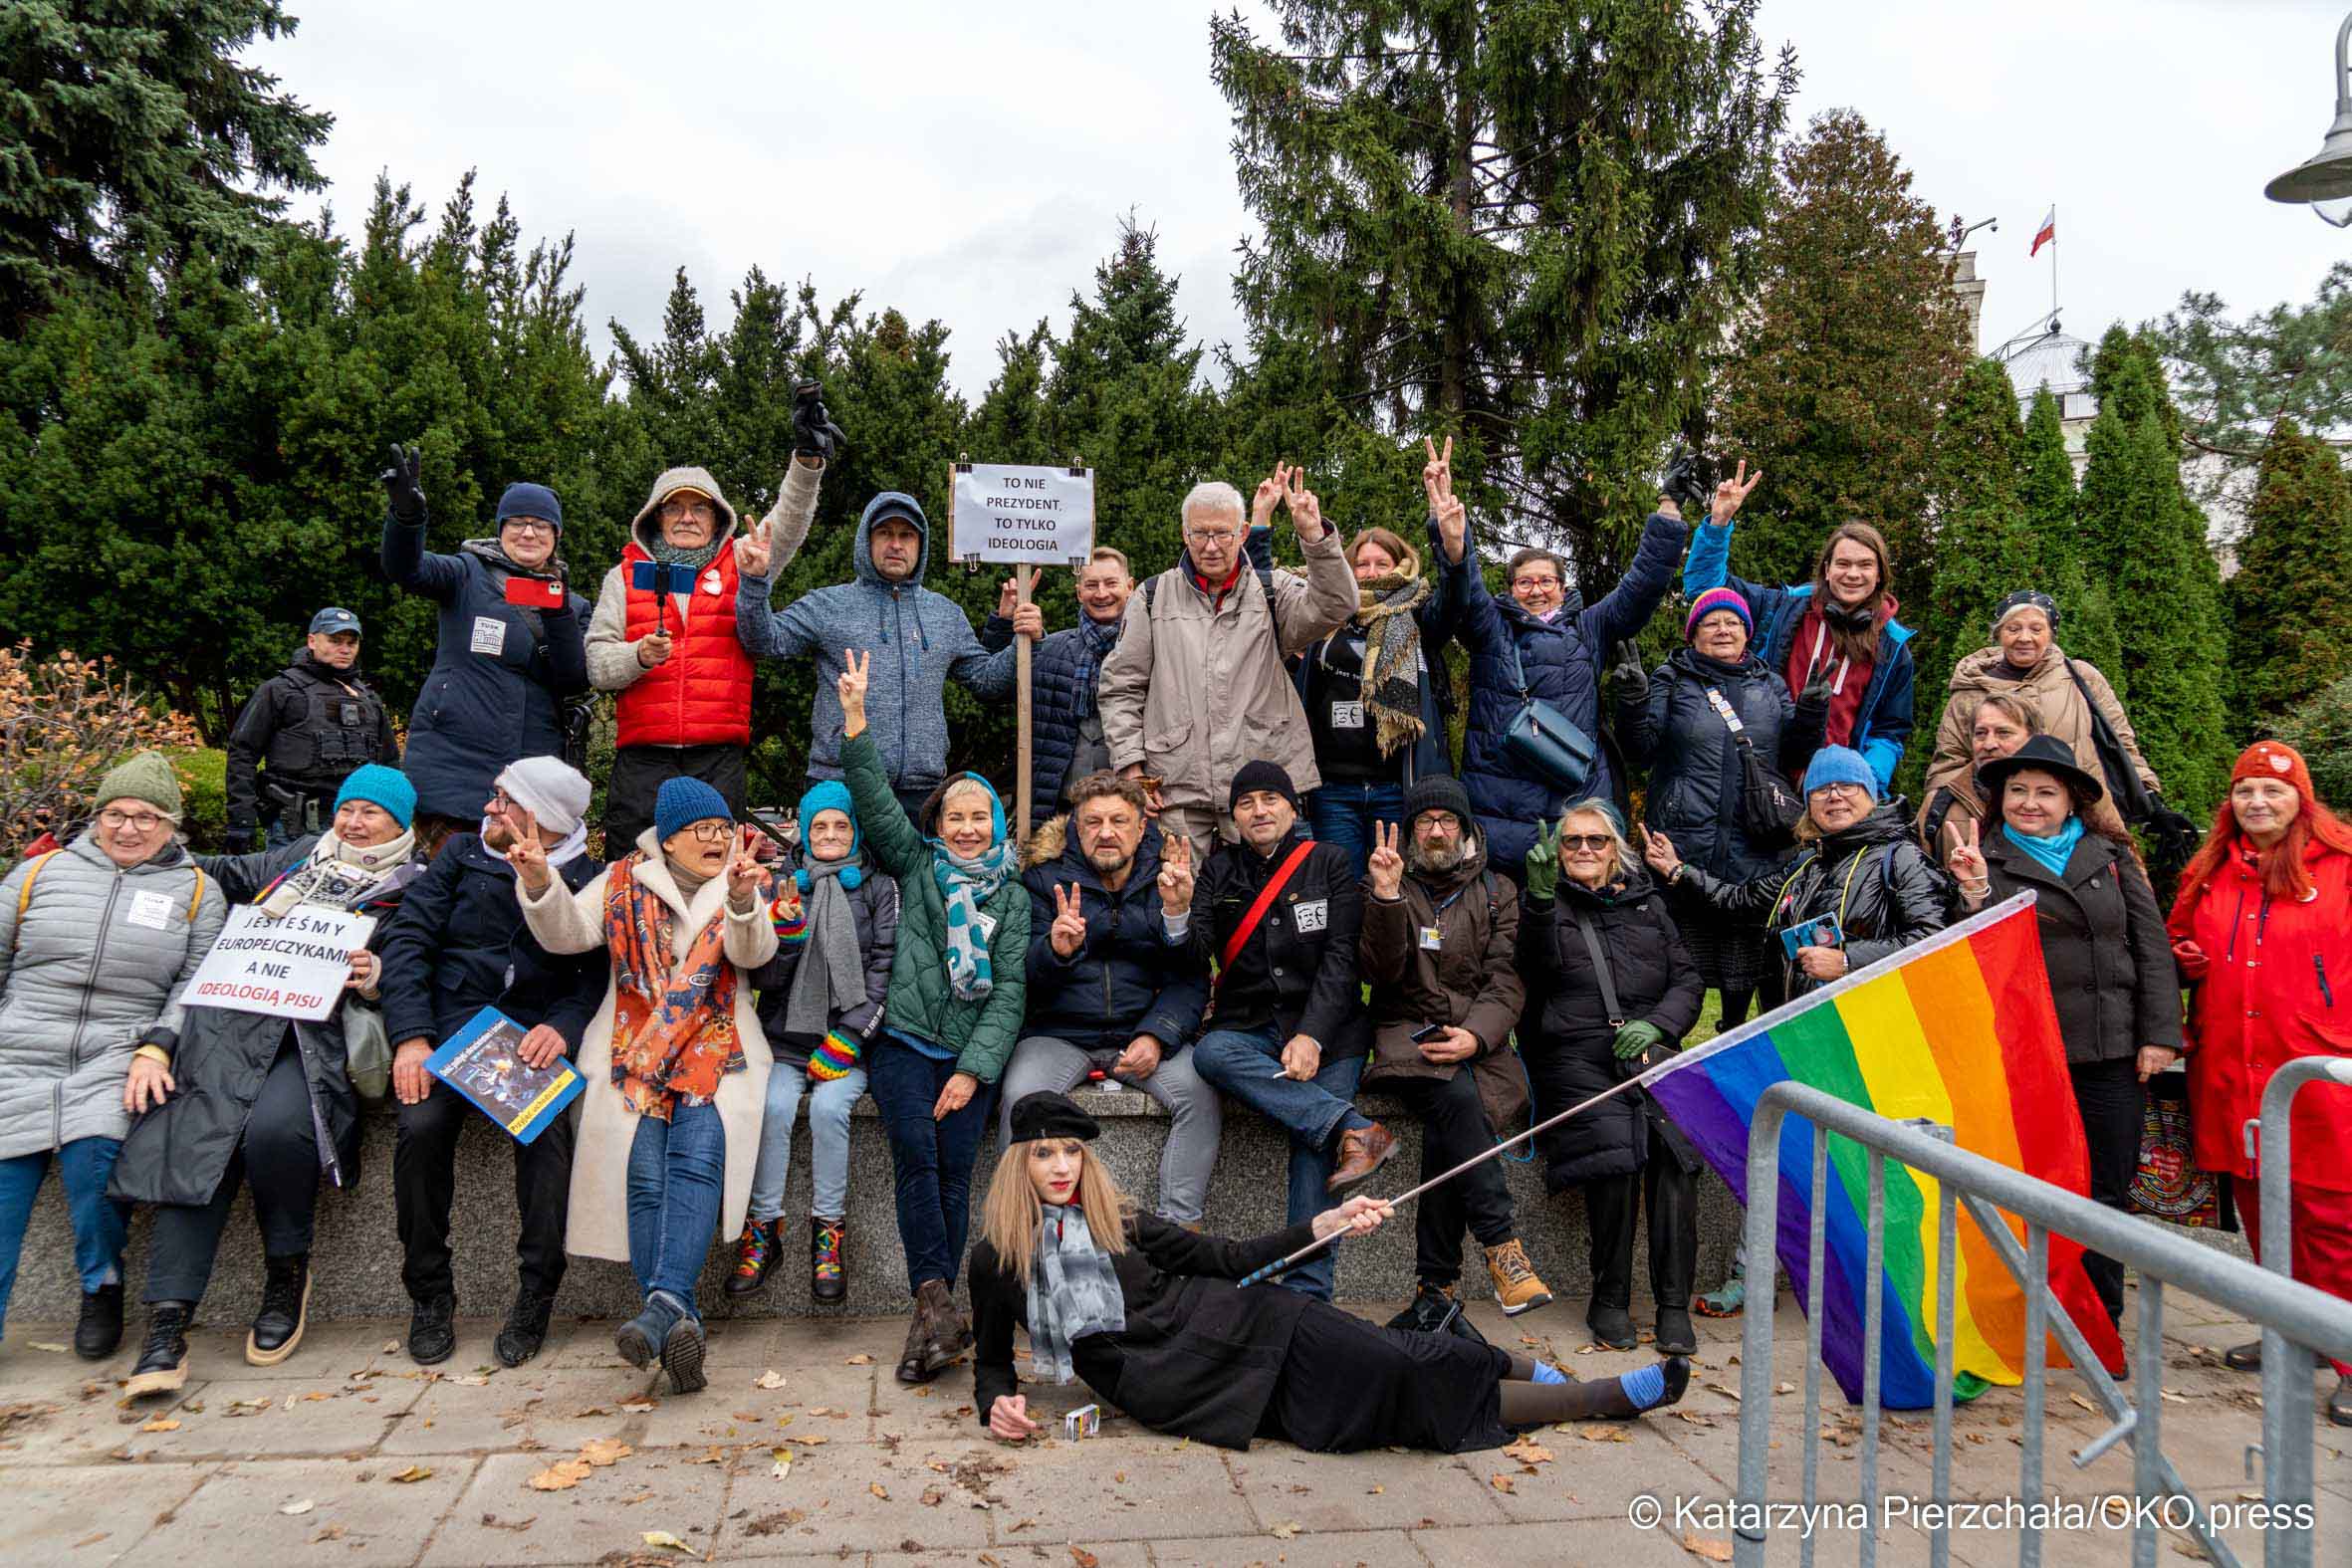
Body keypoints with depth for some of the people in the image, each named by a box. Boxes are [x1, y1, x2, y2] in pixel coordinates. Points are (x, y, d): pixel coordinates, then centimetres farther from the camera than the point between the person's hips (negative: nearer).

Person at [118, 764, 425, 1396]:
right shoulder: (301, 857, 26)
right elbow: (224, 873, 36)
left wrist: (378, 978, -15)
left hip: (322, 1038, -3)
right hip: (233, 1023, 4)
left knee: (275, 1128, -30)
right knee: (195, 1142, -18)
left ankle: (287, 1276, -4)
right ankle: (166, 1326, -16)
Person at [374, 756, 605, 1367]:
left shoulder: (589, 880, 5)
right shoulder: (463, 854, 10)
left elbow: (600, 974, 1)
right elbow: (407, 938, 3)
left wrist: (563, 1026, -21)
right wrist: (411, 1036, -10)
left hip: (534, 1037, -1)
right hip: (451, 1028, 1)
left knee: (546, 1131, -29)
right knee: (421, 1126, -26)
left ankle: (536, 1298, -13)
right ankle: (430, 1294, -7)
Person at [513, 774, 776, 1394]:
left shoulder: (739, 884, 12)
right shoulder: (624, 880, 15)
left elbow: (754, 952, -6)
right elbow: (568, 932, 4)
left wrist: (742, 900, -26)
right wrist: (539, 881, -15)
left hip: (715, 1052, 0)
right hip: (634, 1052, 1)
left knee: (698, 1156, -26)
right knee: (643, 1174, -20)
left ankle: (665, 1301, -36)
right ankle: (680, 1324, -24)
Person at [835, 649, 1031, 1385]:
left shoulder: (1012, 896, 13)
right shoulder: (916, 866, 14)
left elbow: (1010, 989, 5)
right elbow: (875, 801, 1)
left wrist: (974, 1070, -7)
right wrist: (855, 719, -10)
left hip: (972, 1050, 1)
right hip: (904, 1041, -1)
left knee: (955, 1164, -15)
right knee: (916, 1152, -21)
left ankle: (931, 1310, -10)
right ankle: (940, 1306, -23)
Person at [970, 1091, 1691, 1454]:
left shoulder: (1116, 1218, 6)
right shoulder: (996, 1260, 1)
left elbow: (1226, 1258, 7)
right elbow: (990, 1359, 13)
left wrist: (1329, 1222, -1)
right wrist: (997, 1404, -10)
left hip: (1240, 1330, 3)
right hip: (1183, 1394, -3)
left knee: (1402, 1366, -16)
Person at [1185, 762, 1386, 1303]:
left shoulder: (1329, 863, 5)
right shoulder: (1221, 870, 12)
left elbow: (1341, 957, -4)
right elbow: (1196, 953, 1)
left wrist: (1311, 1035, -17)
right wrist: (1178, 915, -22)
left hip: (1327, 1024, -2)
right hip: (1250, 1024, 2)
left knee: (1312, 1145, -22)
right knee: (1210, 1053, -31)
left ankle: (1306, 1288, -21)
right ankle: (1354, 1128, -35)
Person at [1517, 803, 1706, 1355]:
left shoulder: (1647, 902, 24)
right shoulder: (1547, 902, 14)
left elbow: (1688, 979, 18)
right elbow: (1536, 969, -7)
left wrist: (1656, 1024, -2)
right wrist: (1541, 896, -23)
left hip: (1650, 1048, 2)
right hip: (1575, 1055, -2)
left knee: (1677, 1142, -27)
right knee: (1615, 1145, -29)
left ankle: (1674, 1302, -19)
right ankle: (1609, 1299, -13)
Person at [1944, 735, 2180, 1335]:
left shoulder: (2111, 857, 11)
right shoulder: (1988, 862, 4)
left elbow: (2152, 947, 8)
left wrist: (2159, 1034, 1)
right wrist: (1975, 893, -17)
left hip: (2112, 1057, 2)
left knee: (2107, 1196, 8)